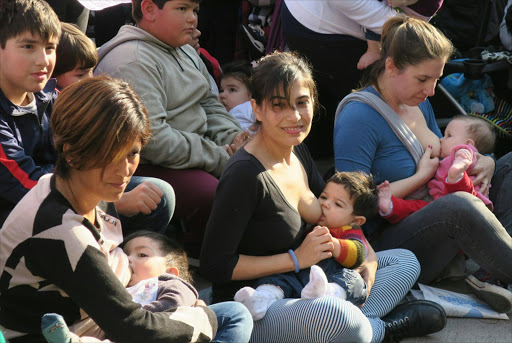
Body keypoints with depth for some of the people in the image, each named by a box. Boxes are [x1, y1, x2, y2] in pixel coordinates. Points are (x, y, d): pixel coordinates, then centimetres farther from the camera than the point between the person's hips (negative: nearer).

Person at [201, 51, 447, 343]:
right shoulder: (246, 174, -23)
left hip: (301, 288, 9)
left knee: (405, 261, 13)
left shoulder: (297, 149, 4)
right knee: (332, 314, -39)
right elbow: (215, 265, -22)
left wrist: (368, 256, 0)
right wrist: (296, 259, -18)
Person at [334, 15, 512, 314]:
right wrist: (422, 176, -13)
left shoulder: (419, 104, 10)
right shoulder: (359, 116, -16)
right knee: (460, 206, -36)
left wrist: (482, 163, 2)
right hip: (383, 242, -9)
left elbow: (441, 160, 25)